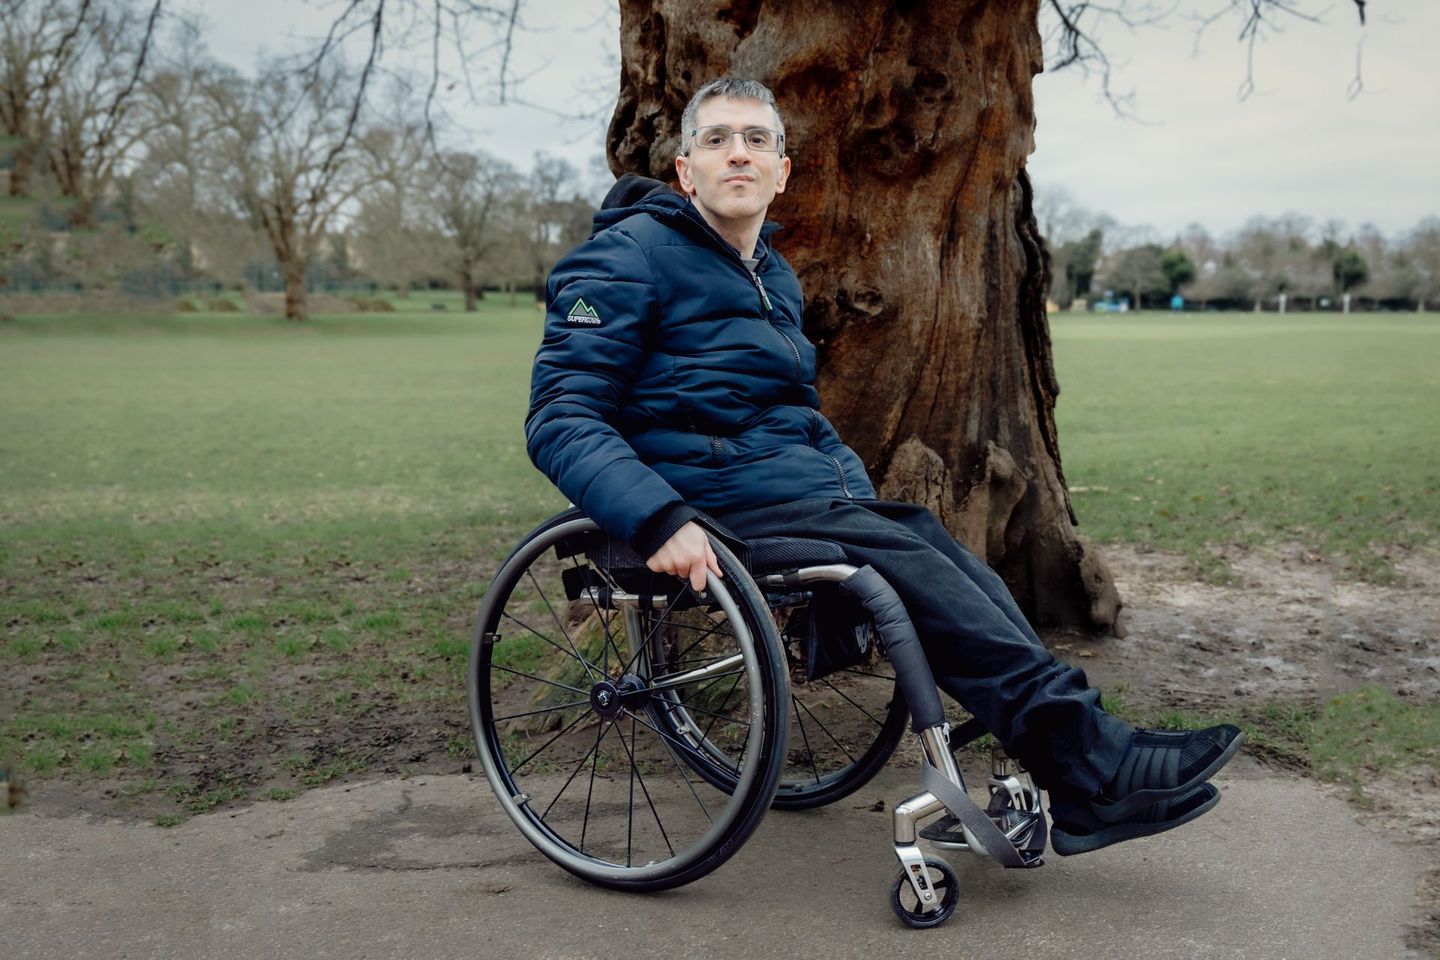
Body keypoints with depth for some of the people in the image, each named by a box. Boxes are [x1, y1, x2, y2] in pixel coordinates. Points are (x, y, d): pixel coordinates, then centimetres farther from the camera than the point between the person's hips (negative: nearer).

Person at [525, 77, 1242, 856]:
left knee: (966, 577, -13)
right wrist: (660, 520, -30)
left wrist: (859, 491, 19)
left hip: (811, 490, 8)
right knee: (915, 573, -22)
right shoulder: (630, 258, -6)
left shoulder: (775, 277, 21)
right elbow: (561, 420, -15)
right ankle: (1101, 765, -19)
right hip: (723, 503, -8)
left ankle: (1084, 794, -16)